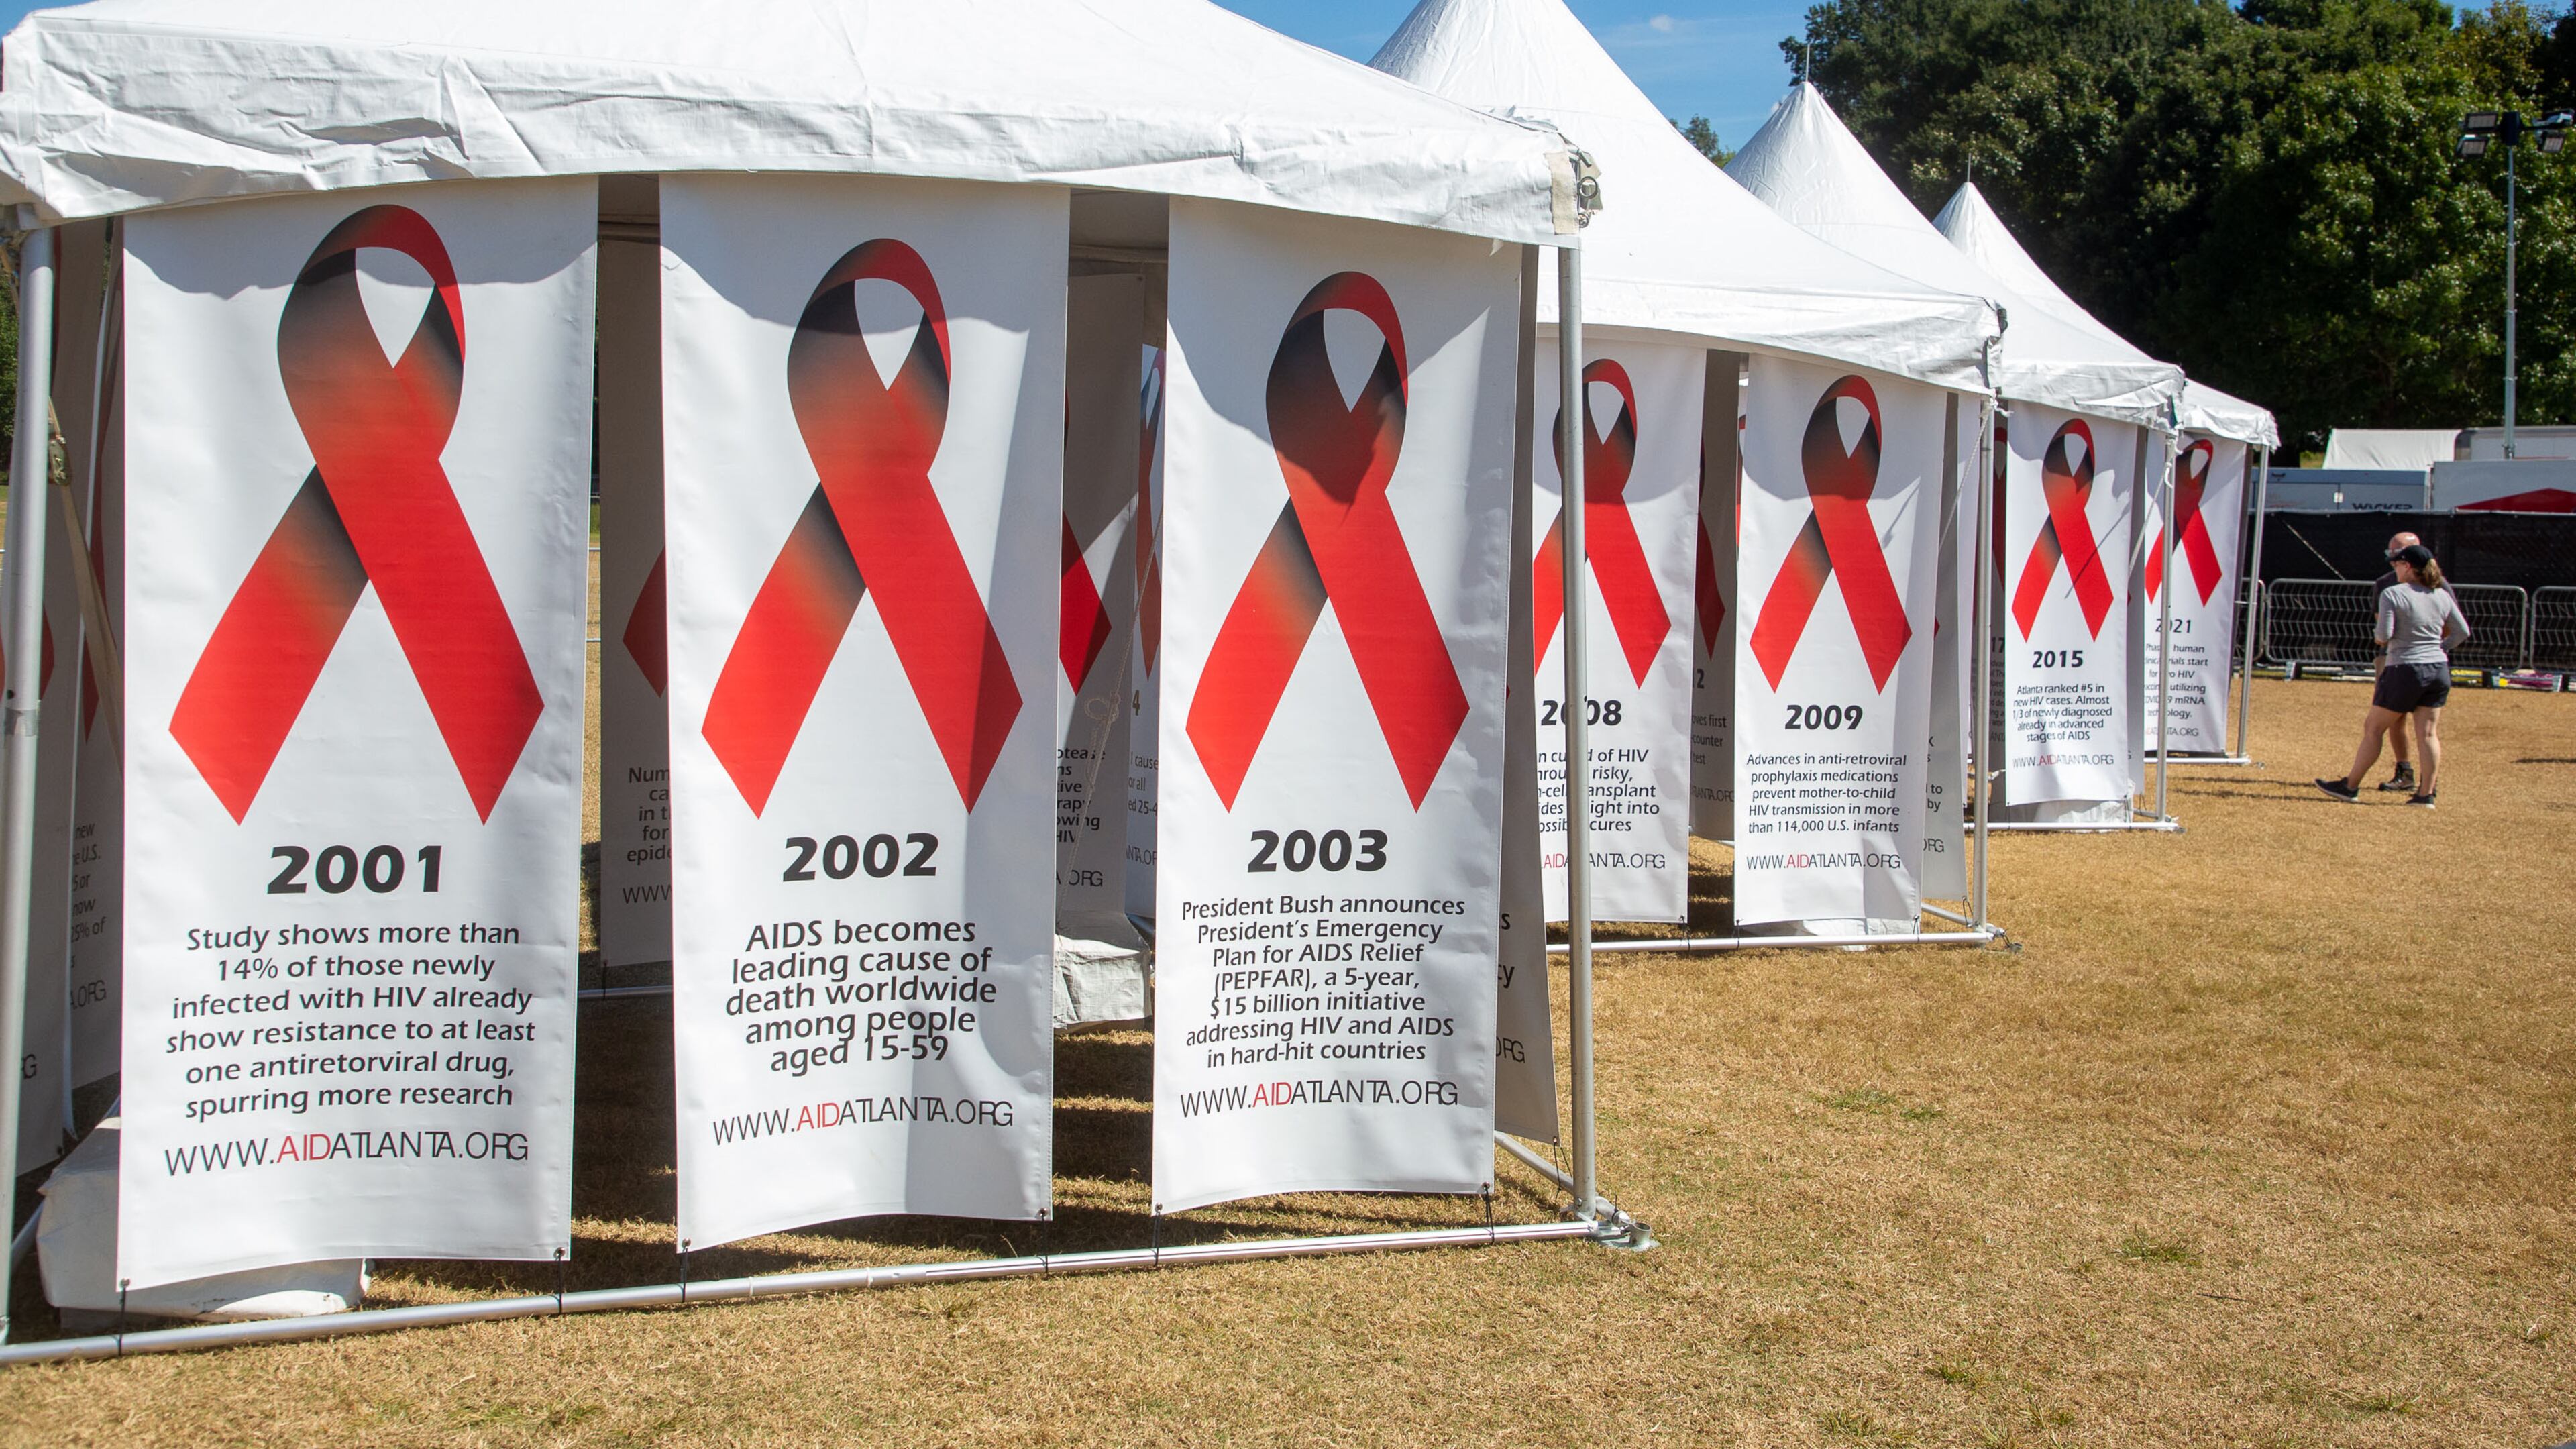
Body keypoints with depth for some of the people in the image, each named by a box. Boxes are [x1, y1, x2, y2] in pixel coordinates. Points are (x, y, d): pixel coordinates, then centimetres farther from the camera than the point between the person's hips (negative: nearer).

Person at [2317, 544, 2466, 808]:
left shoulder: (2392, 594, -10)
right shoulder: (2442, 596, 7)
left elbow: (2384, 635, -16)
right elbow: (2462, 631, 10)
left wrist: (2379, 637, 6)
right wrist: (2439, 648, 19)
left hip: (2405, 670, -5)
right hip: (2439, 670, 5)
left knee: (2374, 728, 5)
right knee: (2428, 733, 6)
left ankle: (2350, 786, 12)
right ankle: (2427, 794, 4)